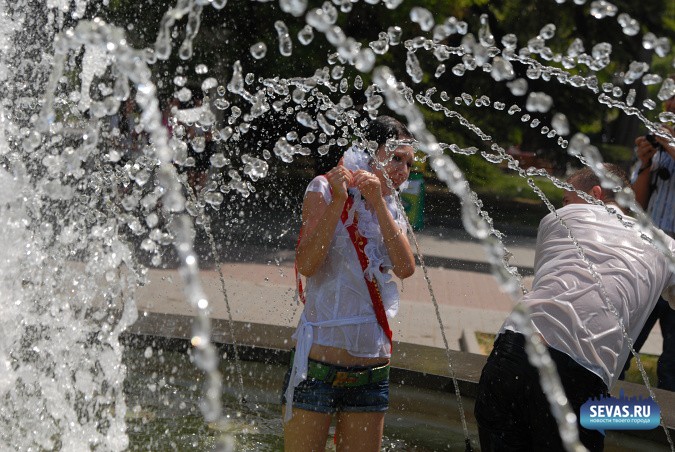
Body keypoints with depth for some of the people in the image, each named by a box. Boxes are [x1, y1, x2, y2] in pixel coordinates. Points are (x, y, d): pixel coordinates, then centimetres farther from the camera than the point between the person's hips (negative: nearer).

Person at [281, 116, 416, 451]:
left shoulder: (391, 209, 13)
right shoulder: (325, 190, -2)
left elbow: (406, 268, -6)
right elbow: (306, 264, -14)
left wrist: (378, 203, -11)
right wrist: (338, 201, -18)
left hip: (372, 369, 5)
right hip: (319, 359, -5)